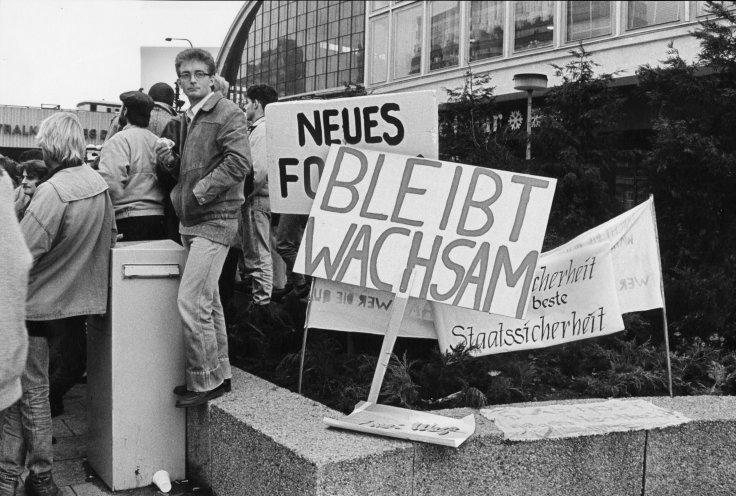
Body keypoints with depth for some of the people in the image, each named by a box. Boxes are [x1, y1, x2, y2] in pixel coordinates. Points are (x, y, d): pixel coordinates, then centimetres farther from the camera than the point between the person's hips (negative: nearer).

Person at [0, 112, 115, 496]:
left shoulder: (52, 191, -22)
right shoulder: (100, 184, 0)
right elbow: (109, 238, 13)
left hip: (42, 302, -7)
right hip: (79, 300, 7)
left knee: (32, 390, 9)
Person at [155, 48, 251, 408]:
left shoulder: (228, 114, -8)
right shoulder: (187, 119, 19)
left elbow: (239, 162, -20)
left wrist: (200, 193, -18)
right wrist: (170, 158, 3)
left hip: (214, 220, -9)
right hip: (191, 221, 9)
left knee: (191, 301, -13)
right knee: (208, 301, 14)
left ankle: (204, 382, -1)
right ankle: (219, 374, 24)